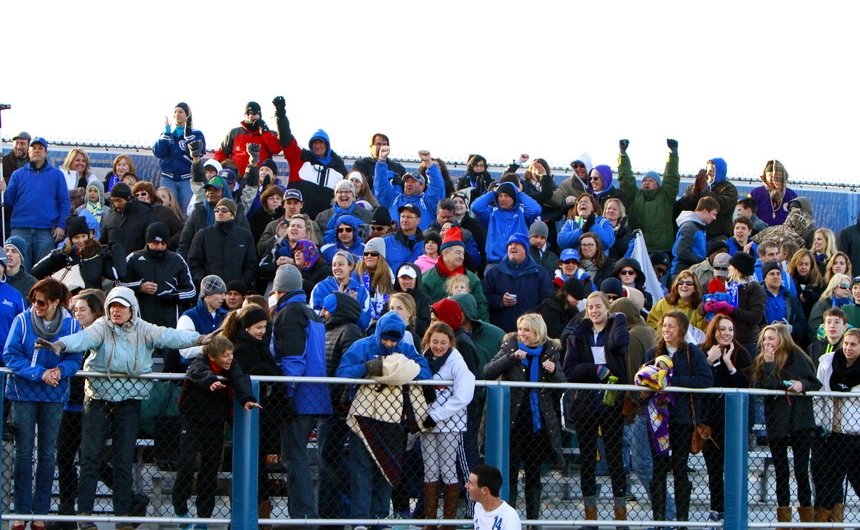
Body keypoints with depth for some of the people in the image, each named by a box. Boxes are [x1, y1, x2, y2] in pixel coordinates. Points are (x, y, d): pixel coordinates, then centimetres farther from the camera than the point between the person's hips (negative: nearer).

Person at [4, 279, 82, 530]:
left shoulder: (72, 325, -6)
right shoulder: (22, 321, -9)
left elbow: (74, 359, -4)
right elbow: (11, 356, -12)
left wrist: (61, 370, -26)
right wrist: (40, 373, -22)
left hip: (54, 395, 1)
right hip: (23, 393, -1)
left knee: (47, 454, 7)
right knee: (24, 452, 2)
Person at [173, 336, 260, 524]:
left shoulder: (232, 368, -6)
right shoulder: (200, 364, -15)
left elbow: (240, 380, -24)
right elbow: (198, 373, -38)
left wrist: (247, 399, -44)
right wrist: (211, 381, -60)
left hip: (216, 424, 3)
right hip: (193, 422, -3)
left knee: (211, 468, 5)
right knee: (187, 463, -14)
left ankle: (204, 515, 14)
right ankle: (180, 510, -1)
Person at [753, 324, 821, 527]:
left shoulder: (798, 358, 0)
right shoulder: (761, 362, 4)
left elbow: (816, 384, 5)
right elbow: (762, 388, -11)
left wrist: (803, 385, -15)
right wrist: (769, 364, -17)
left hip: (800, 420, -2)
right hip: (776, 423, 2)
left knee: (801, 469, -2)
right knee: (781, 471, 8)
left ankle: (807, 514, 6)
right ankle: (784, 516, 13)